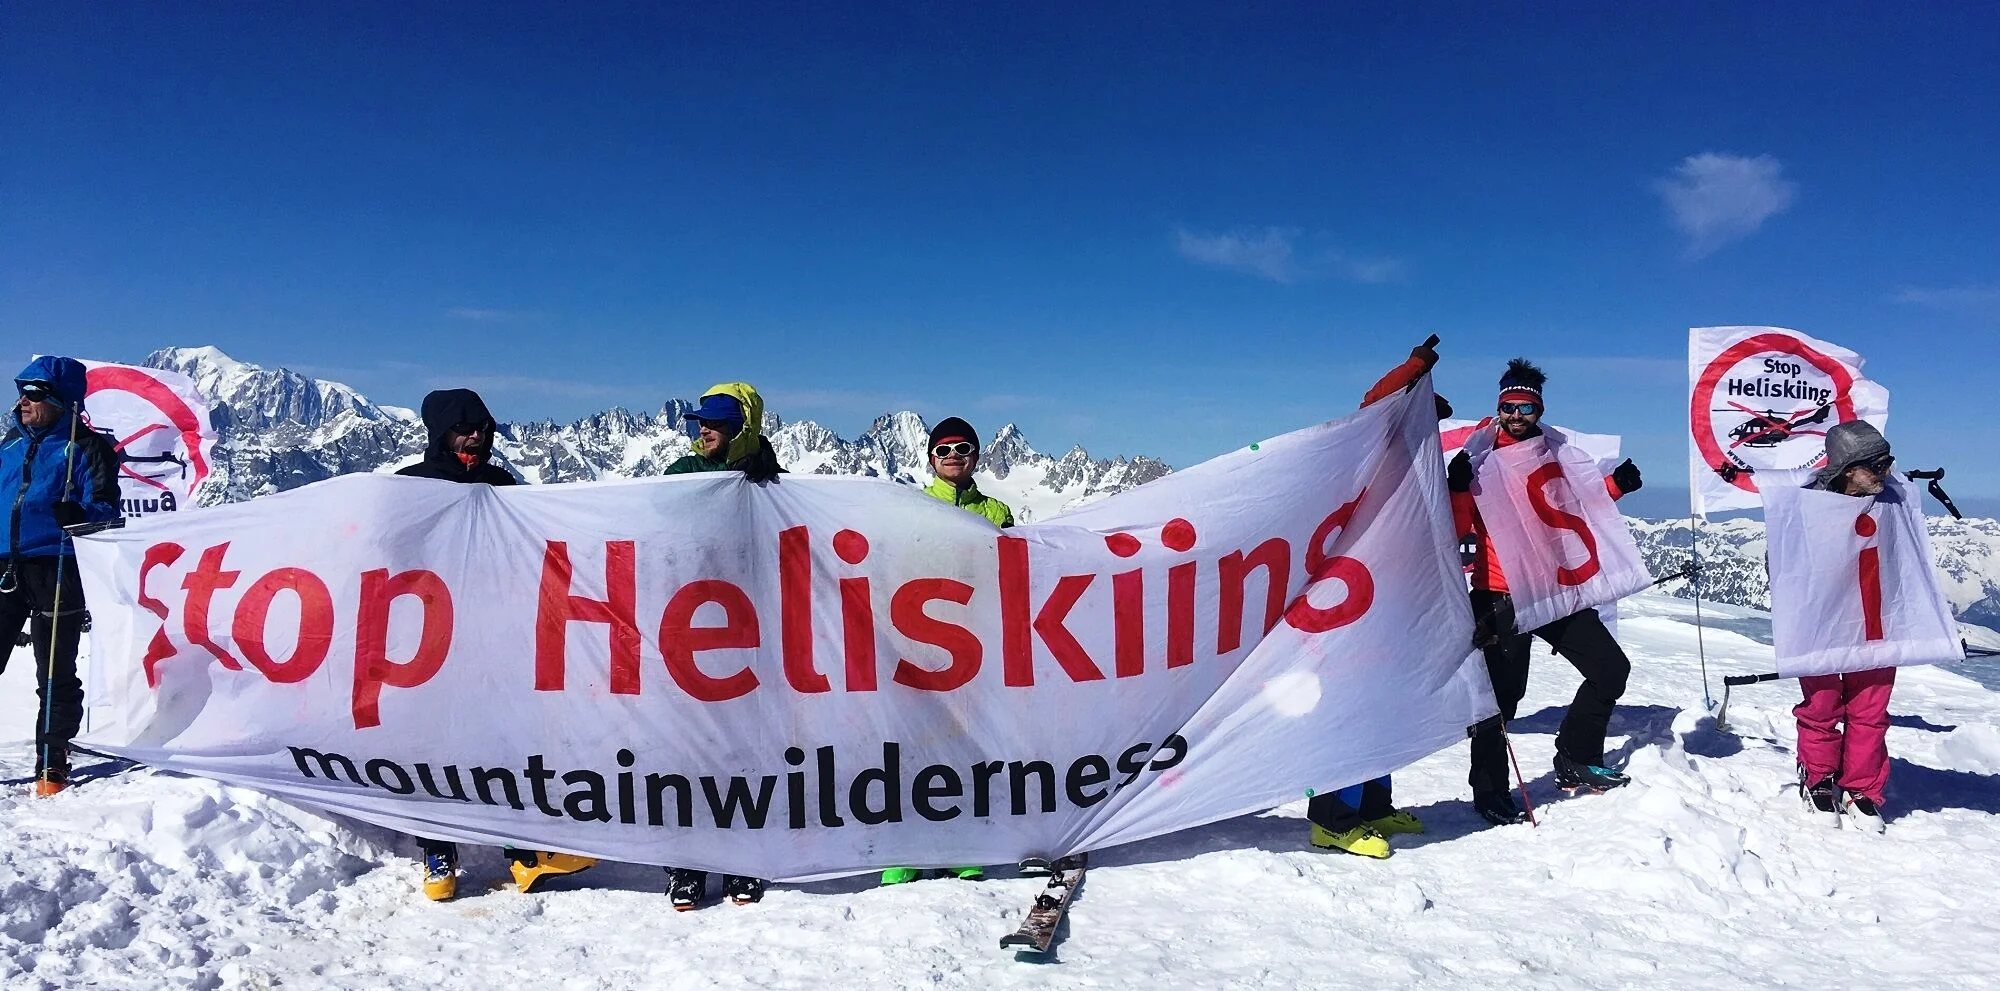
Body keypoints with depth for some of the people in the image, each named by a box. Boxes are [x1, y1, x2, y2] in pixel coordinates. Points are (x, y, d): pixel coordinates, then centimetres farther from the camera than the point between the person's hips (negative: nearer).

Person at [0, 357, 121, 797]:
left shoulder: (86, 447, -3)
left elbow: (105, 506, -9)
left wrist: (78, 514, -29)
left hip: (54, 567, -6)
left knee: (55, 675, 2)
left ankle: (52, 764, 12)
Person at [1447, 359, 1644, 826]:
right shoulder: (1482, 457, -5)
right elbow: (1459, 528, -13)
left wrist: (1615, 486, 9)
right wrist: (1459, 486, -30)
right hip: (1501, 596, -6)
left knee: (1611, 668, 12)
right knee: (1502, 695, -6)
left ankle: (1576, 761, 29)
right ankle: (1489, 791, 8)